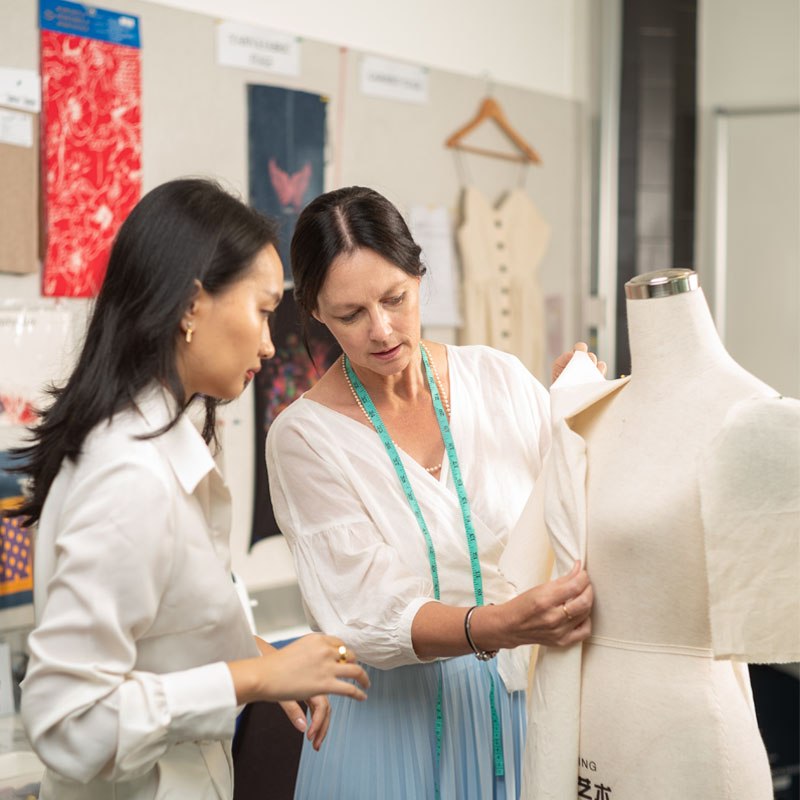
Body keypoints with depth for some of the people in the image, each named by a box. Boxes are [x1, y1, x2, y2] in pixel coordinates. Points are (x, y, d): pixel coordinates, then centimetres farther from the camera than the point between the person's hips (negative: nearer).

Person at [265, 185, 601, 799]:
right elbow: (374, 620, -19)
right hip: (396, 720, -3)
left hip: (525, 700, 3)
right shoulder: (304, 437, -12)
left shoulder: (499, 379, -3)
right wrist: (502, 626, -35)